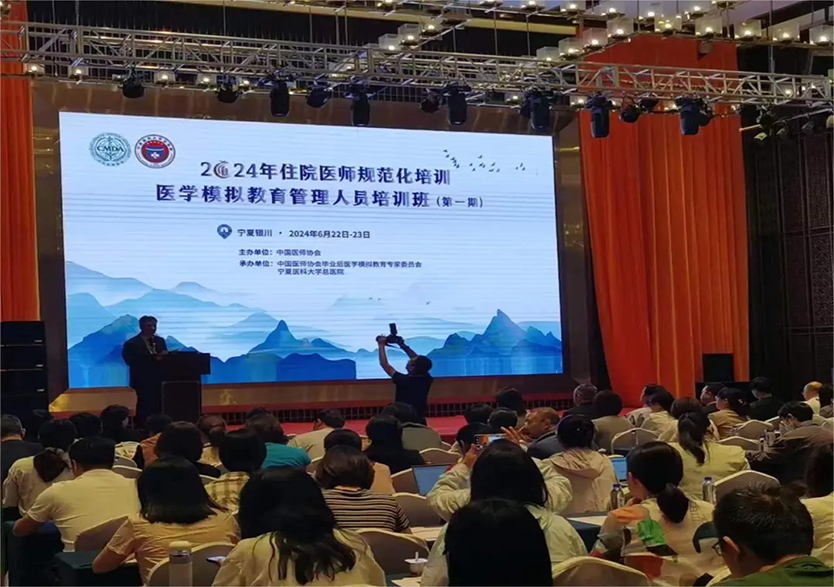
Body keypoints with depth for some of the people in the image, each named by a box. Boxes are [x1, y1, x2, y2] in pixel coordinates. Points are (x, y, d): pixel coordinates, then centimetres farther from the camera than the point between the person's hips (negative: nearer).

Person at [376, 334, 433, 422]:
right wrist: (403, 345, 15)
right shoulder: (427, 380, -5)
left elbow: (384, 364, -8)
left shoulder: (404, 381, -19)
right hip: (420, 422, 6)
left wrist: (381, 345, 4)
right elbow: (420, 361, 13)